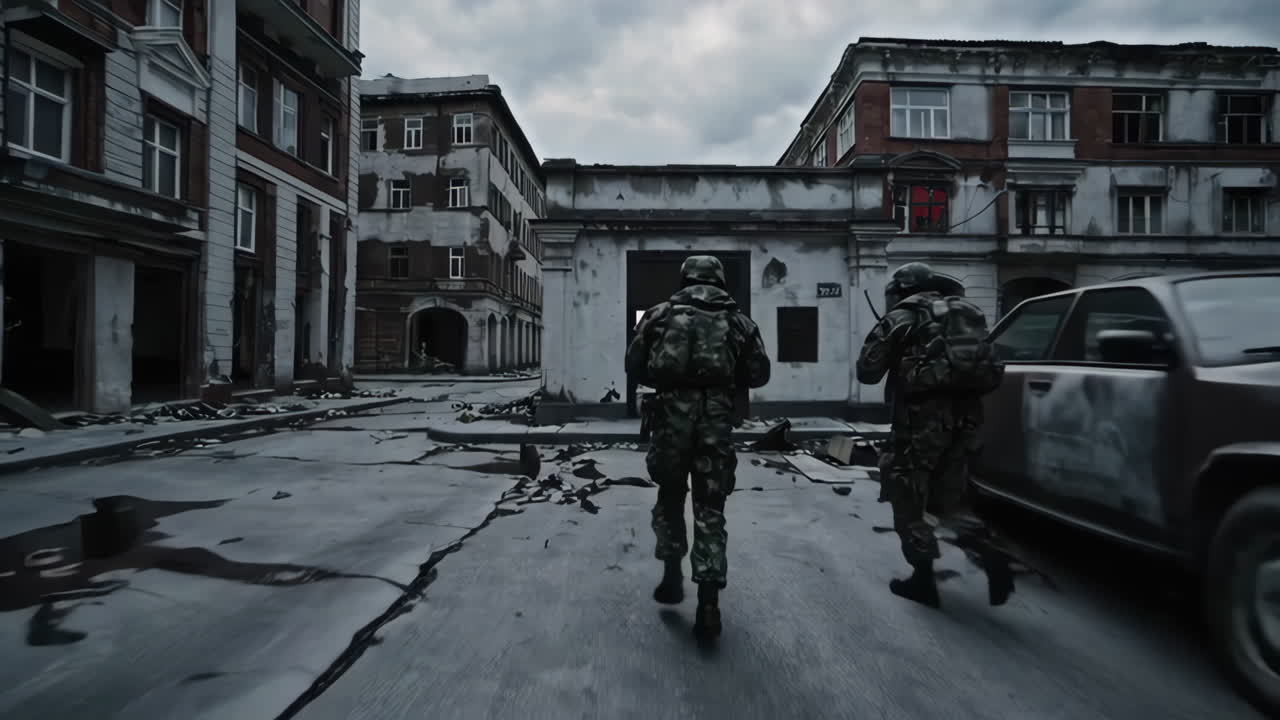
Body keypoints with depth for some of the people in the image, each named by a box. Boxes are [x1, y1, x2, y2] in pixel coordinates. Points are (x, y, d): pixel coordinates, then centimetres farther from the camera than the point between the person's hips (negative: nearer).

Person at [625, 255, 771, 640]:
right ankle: (708, 604, 3)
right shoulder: (737, 320, 12)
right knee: (710, 508, 6)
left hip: (671, 412, 0)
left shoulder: (660, 314, 10)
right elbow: (759, 374, 10)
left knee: (670, 495, 21)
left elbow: (634, 366, 8)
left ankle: (672, 576, 24)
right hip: (715, 415, 0)